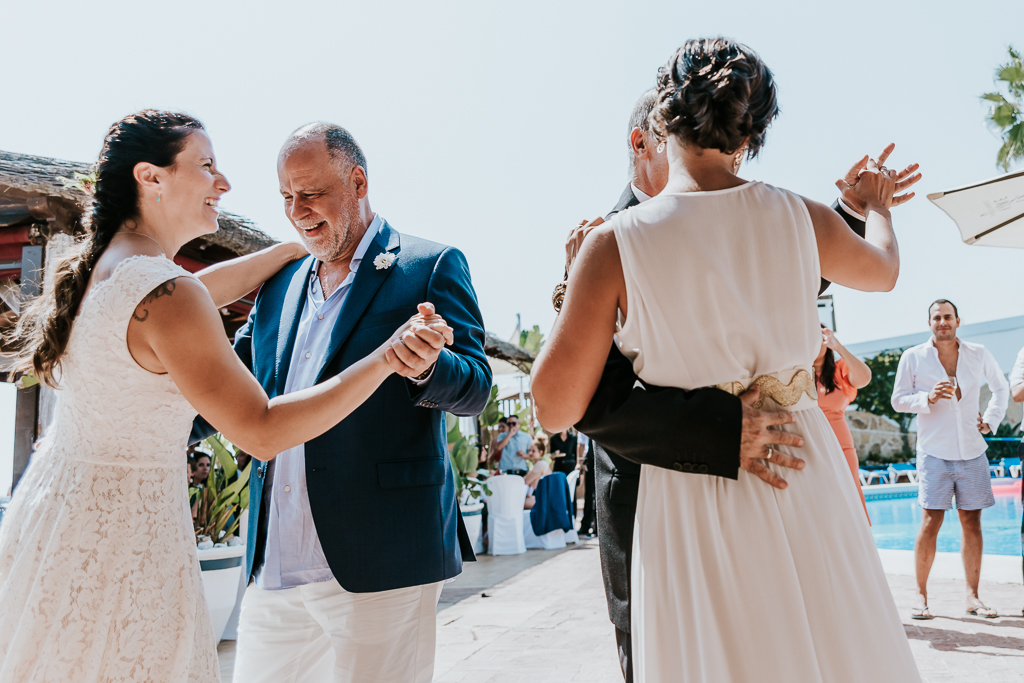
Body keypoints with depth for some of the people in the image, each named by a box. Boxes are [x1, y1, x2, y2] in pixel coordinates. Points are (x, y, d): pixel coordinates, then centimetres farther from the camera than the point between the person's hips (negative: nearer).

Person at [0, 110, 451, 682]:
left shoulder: (92, 268, 4)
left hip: (53, 508, 9)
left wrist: (302, 246, 25)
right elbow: (262, 431, -23)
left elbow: (201, 296, 20)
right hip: (126, 533, -9)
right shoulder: (165, 293, -24)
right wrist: (385, 358, -22)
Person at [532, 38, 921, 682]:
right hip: (806, 482, 3)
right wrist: (878, 207, 44)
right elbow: (884, 270, 22)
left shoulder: (616, 244, -13)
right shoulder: (803, 219, -3)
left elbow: (555, 408, -9)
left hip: (692, 506, -2)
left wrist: (571, 292, 5)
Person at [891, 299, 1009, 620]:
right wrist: (928, 398, -15)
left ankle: (972, 596, 14)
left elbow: (1001, 387, 23)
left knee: (972, 522, 5)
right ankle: (921, 595, 4)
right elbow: (898, 400, 2)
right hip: (935, 452, -3)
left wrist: (991, 421, 10)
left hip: (972, 451, 3)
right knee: (931, 522, -6)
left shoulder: (979, 354, 7)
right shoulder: (913, 357, 0)